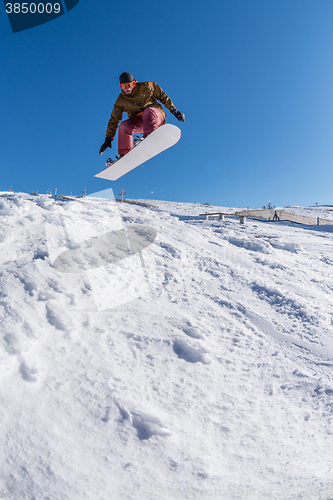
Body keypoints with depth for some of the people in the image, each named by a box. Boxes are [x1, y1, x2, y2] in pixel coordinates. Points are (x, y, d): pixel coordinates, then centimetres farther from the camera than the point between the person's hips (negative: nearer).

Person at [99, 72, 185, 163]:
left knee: (148, 111, -36)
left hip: (156, 116, -2)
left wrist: (174, 111, 6)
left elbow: (163, 97, 10)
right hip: (139, 122, 2)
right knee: (124, 126, -26)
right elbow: (114, 120, 5)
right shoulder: (121, 101, 4)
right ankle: (124, 155, -19)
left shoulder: (146, 86, 2)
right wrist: (108, 139, -1)